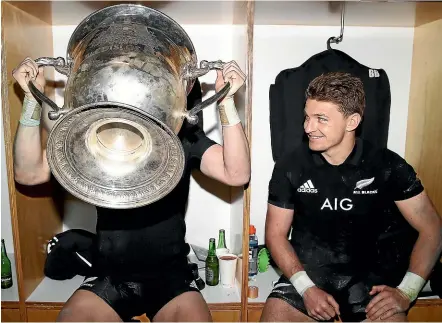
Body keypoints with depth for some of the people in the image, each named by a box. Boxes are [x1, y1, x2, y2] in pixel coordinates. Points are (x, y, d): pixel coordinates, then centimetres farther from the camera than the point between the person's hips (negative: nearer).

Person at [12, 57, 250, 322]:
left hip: (170, 273, -1)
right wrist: (33, 99, -18)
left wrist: (226, 101, -30)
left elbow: (237, 175, -21)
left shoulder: (185, 138, -7)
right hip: (110, 274, 2)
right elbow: (28, 173, -8)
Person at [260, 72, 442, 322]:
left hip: (365, 277, 1)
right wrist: (306, 289, -14)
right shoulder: (290, 167, -8)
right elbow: (276, 234, -2)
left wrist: (406, 293, -12)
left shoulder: (388, 166, -7)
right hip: (306, 274, 0)